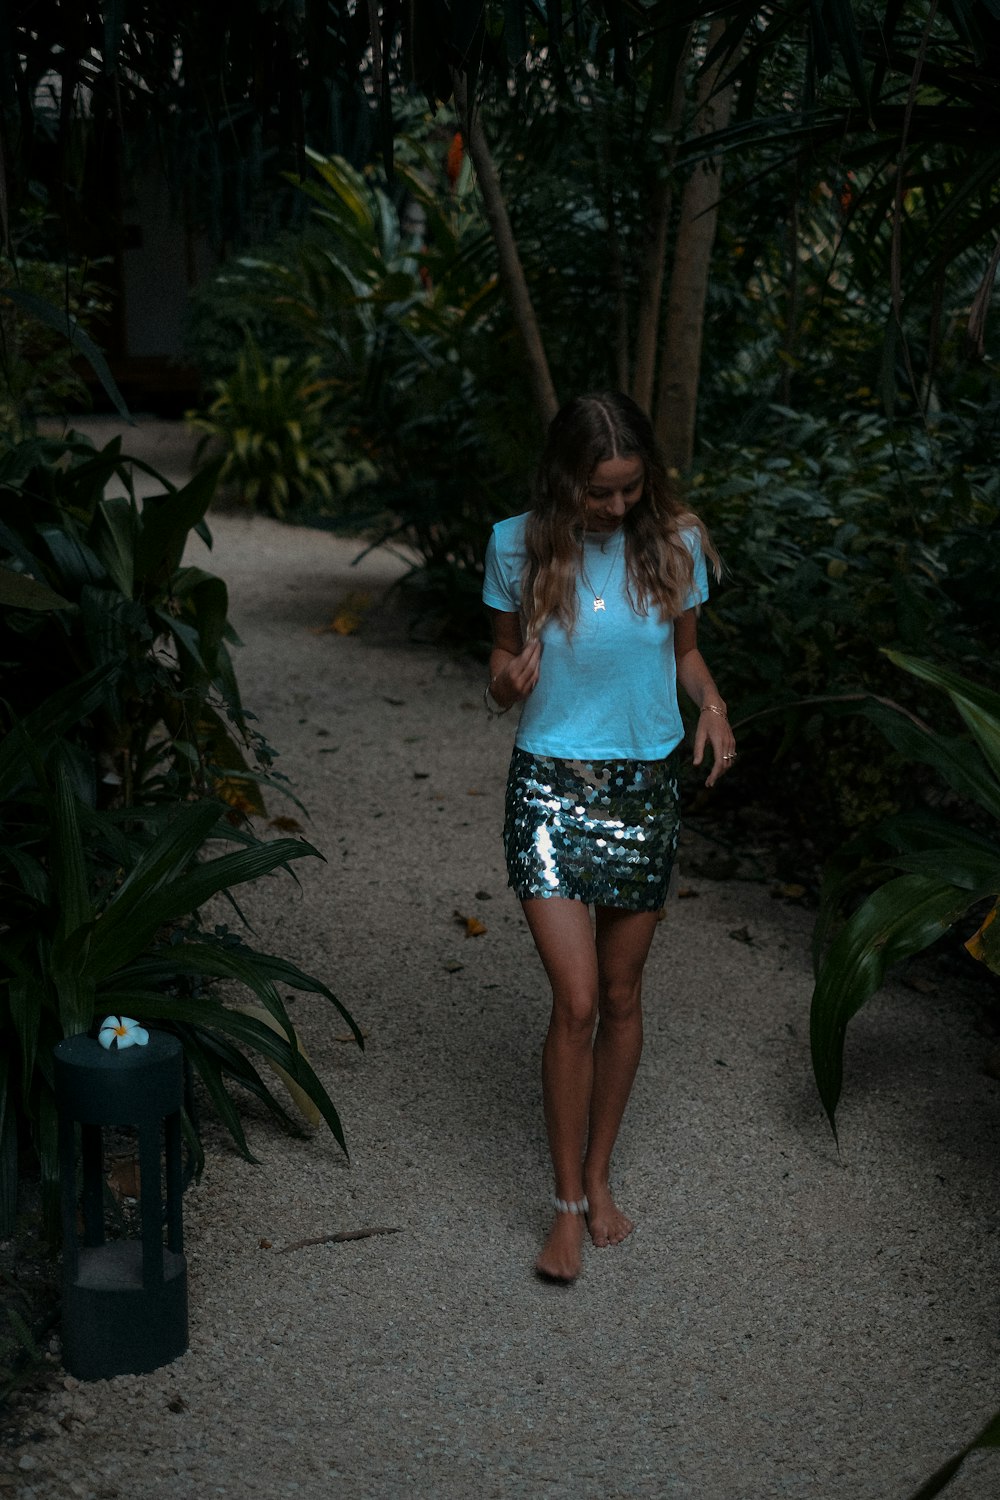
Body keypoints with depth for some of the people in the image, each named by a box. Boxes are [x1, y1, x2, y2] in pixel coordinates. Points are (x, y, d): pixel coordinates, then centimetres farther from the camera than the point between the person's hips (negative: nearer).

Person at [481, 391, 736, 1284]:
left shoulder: (674, 543, -2)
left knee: (621, 995, 12)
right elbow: (503, 660, 5)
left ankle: (599, 1174, 31)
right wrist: (508, 682, -19)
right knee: (577, 1002, -7)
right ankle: (568, 1203, 10)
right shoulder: (520, 548, -6)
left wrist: (712, 704, -10)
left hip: (646, 787, 2)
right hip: (552, 791, -2)